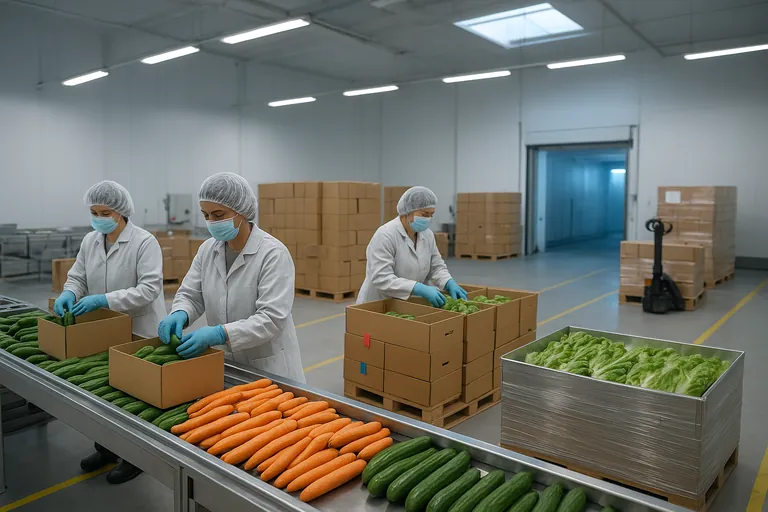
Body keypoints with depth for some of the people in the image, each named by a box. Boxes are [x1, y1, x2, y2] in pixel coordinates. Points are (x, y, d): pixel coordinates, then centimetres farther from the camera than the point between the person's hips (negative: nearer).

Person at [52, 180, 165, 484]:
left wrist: (103, 300, -28)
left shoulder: (144, 242, -17)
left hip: (140, 334, -6)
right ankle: (107, 448, 36)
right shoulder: (90, 241, 5)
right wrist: (68, 294, -13)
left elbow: (149, 289, -23)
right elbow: (77, 276, 10)